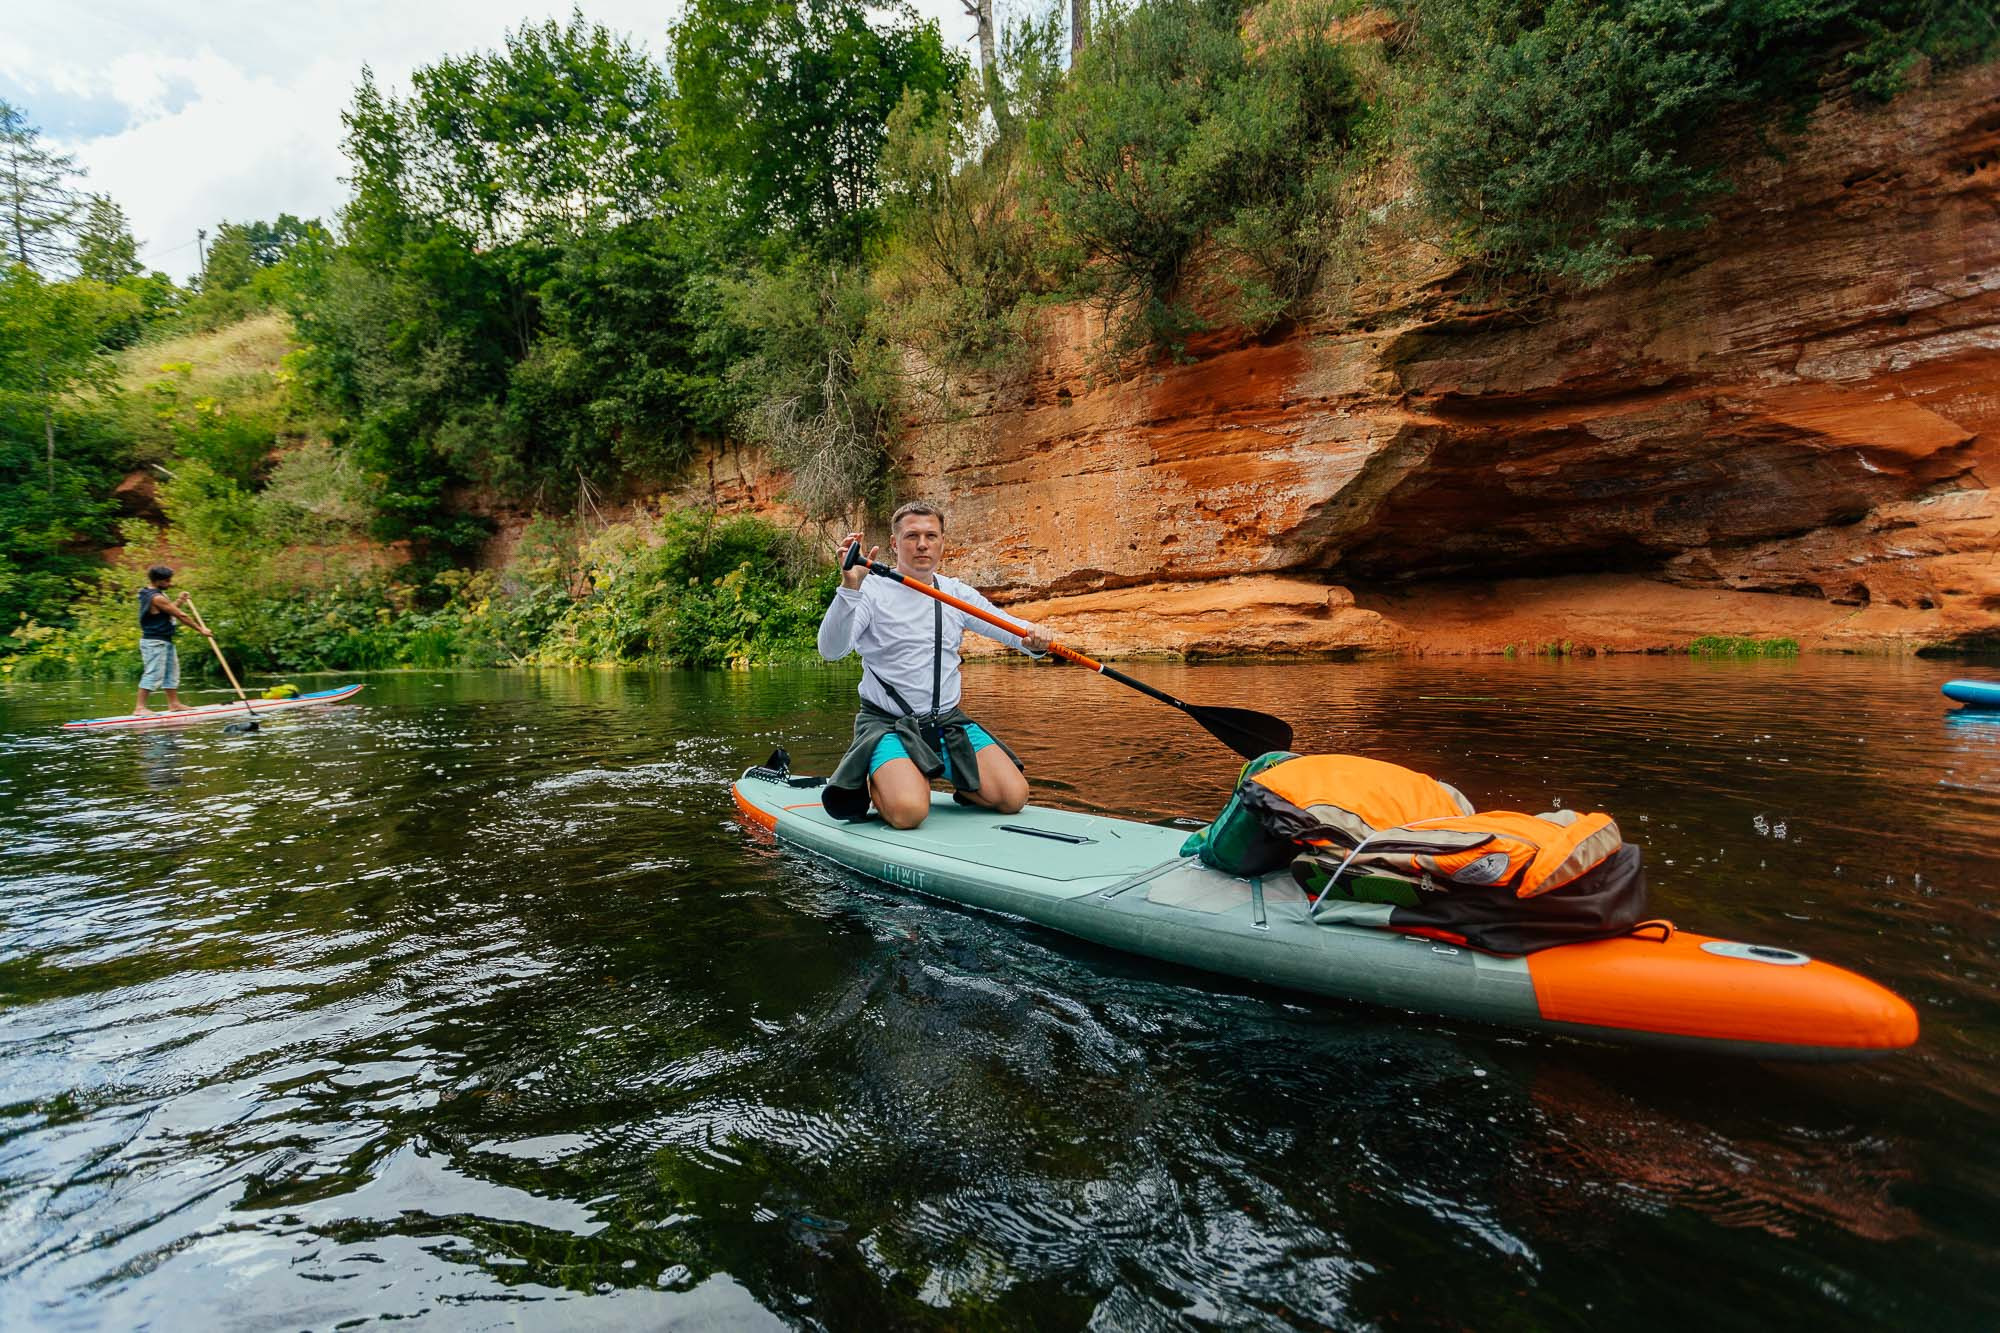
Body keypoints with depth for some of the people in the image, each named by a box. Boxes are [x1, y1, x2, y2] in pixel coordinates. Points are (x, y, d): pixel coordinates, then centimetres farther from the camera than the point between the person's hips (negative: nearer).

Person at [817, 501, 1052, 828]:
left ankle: (947, 775, 16)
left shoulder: (958, 594, 10)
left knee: (1014, 797, -10)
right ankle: (872, 783, 4)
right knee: (909, 812, -30)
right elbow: (831, 650, -20)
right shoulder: (872, 590, -6)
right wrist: (850, 587, -34)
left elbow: (1012, 628, 6)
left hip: (948, 720, 5)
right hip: (886, 723, -5)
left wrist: (1033, 637, -18)